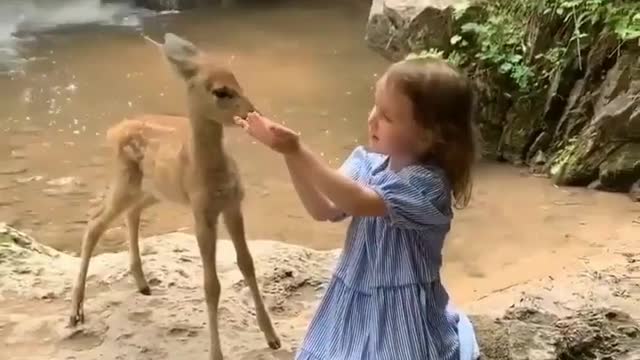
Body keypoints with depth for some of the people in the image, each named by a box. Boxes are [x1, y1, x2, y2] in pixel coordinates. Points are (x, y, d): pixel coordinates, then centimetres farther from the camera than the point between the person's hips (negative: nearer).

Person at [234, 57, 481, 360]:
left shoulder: (427, 184, -23)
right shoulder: (368, 160, -2)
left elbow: (357, 202, -32)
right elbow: (324, 209, -7)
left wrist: (297, 151, -35)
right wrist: (289, 153, -18)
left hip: (400, 311, -6)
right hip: (354, 301, 7)